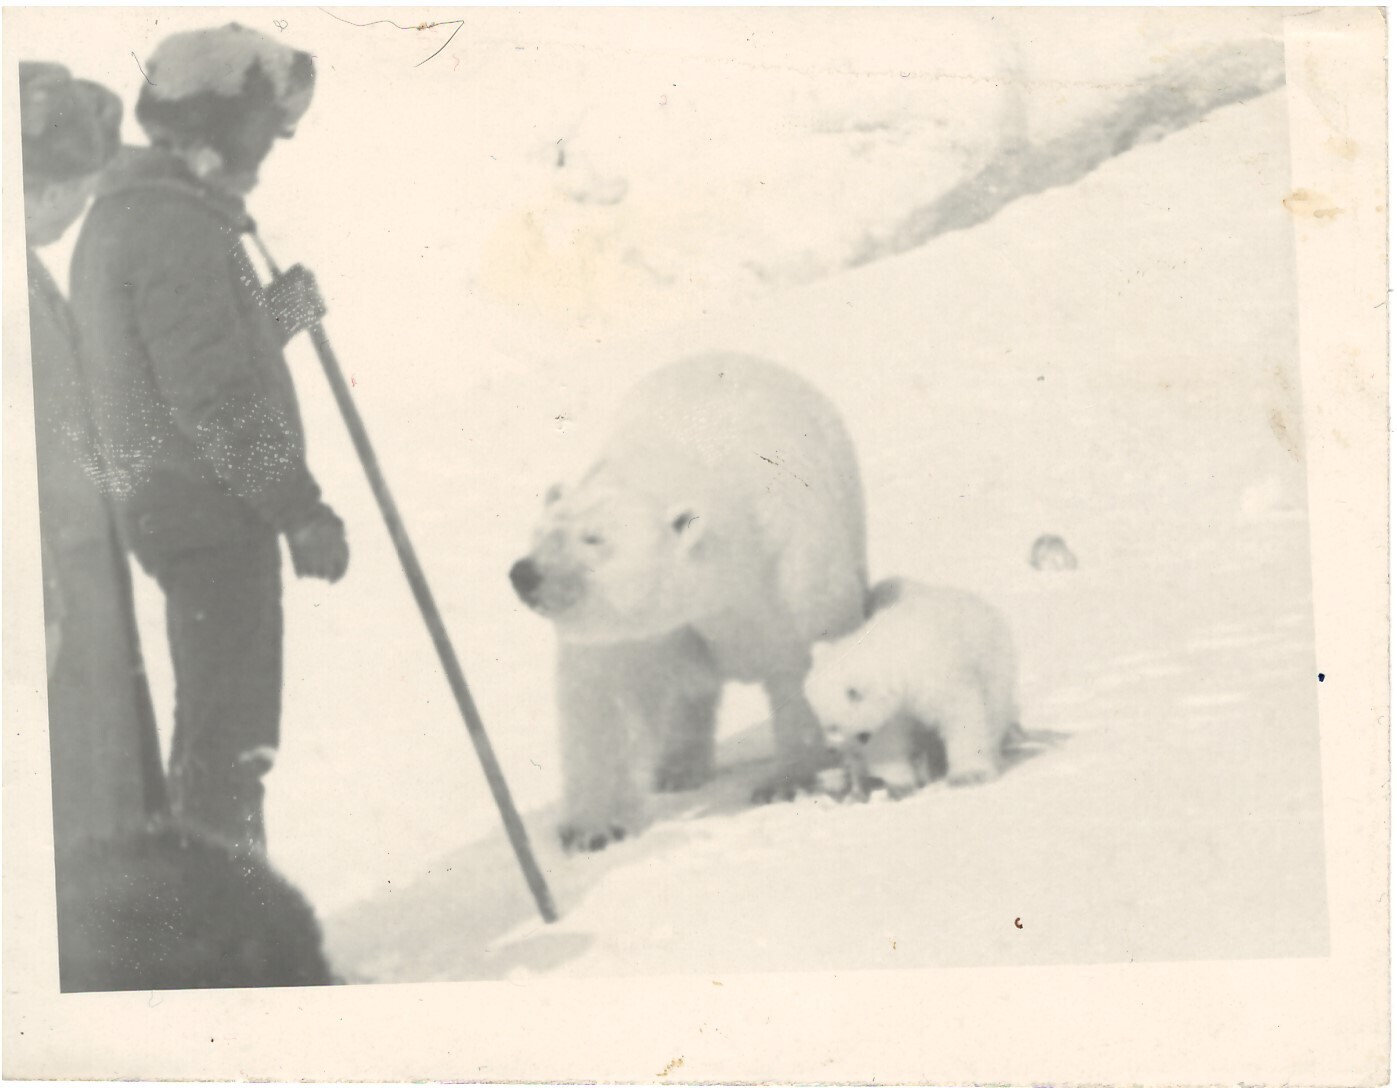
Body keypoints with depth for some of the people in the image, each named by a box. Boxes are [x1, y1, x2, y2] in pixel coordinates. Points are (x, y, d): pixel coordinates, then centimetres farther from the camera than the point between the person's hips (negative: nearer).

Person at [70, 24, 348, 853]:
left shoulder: (131, 213, 14)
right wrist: (300, 508, -20)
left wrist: (279, 312, 8)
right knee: (230, 736, -6)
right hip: (213, 512, -11)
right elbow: (213, 398, -24)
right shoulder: (175, 225, -19)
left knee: (216, 729, 21)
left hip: (177, 505, 11)